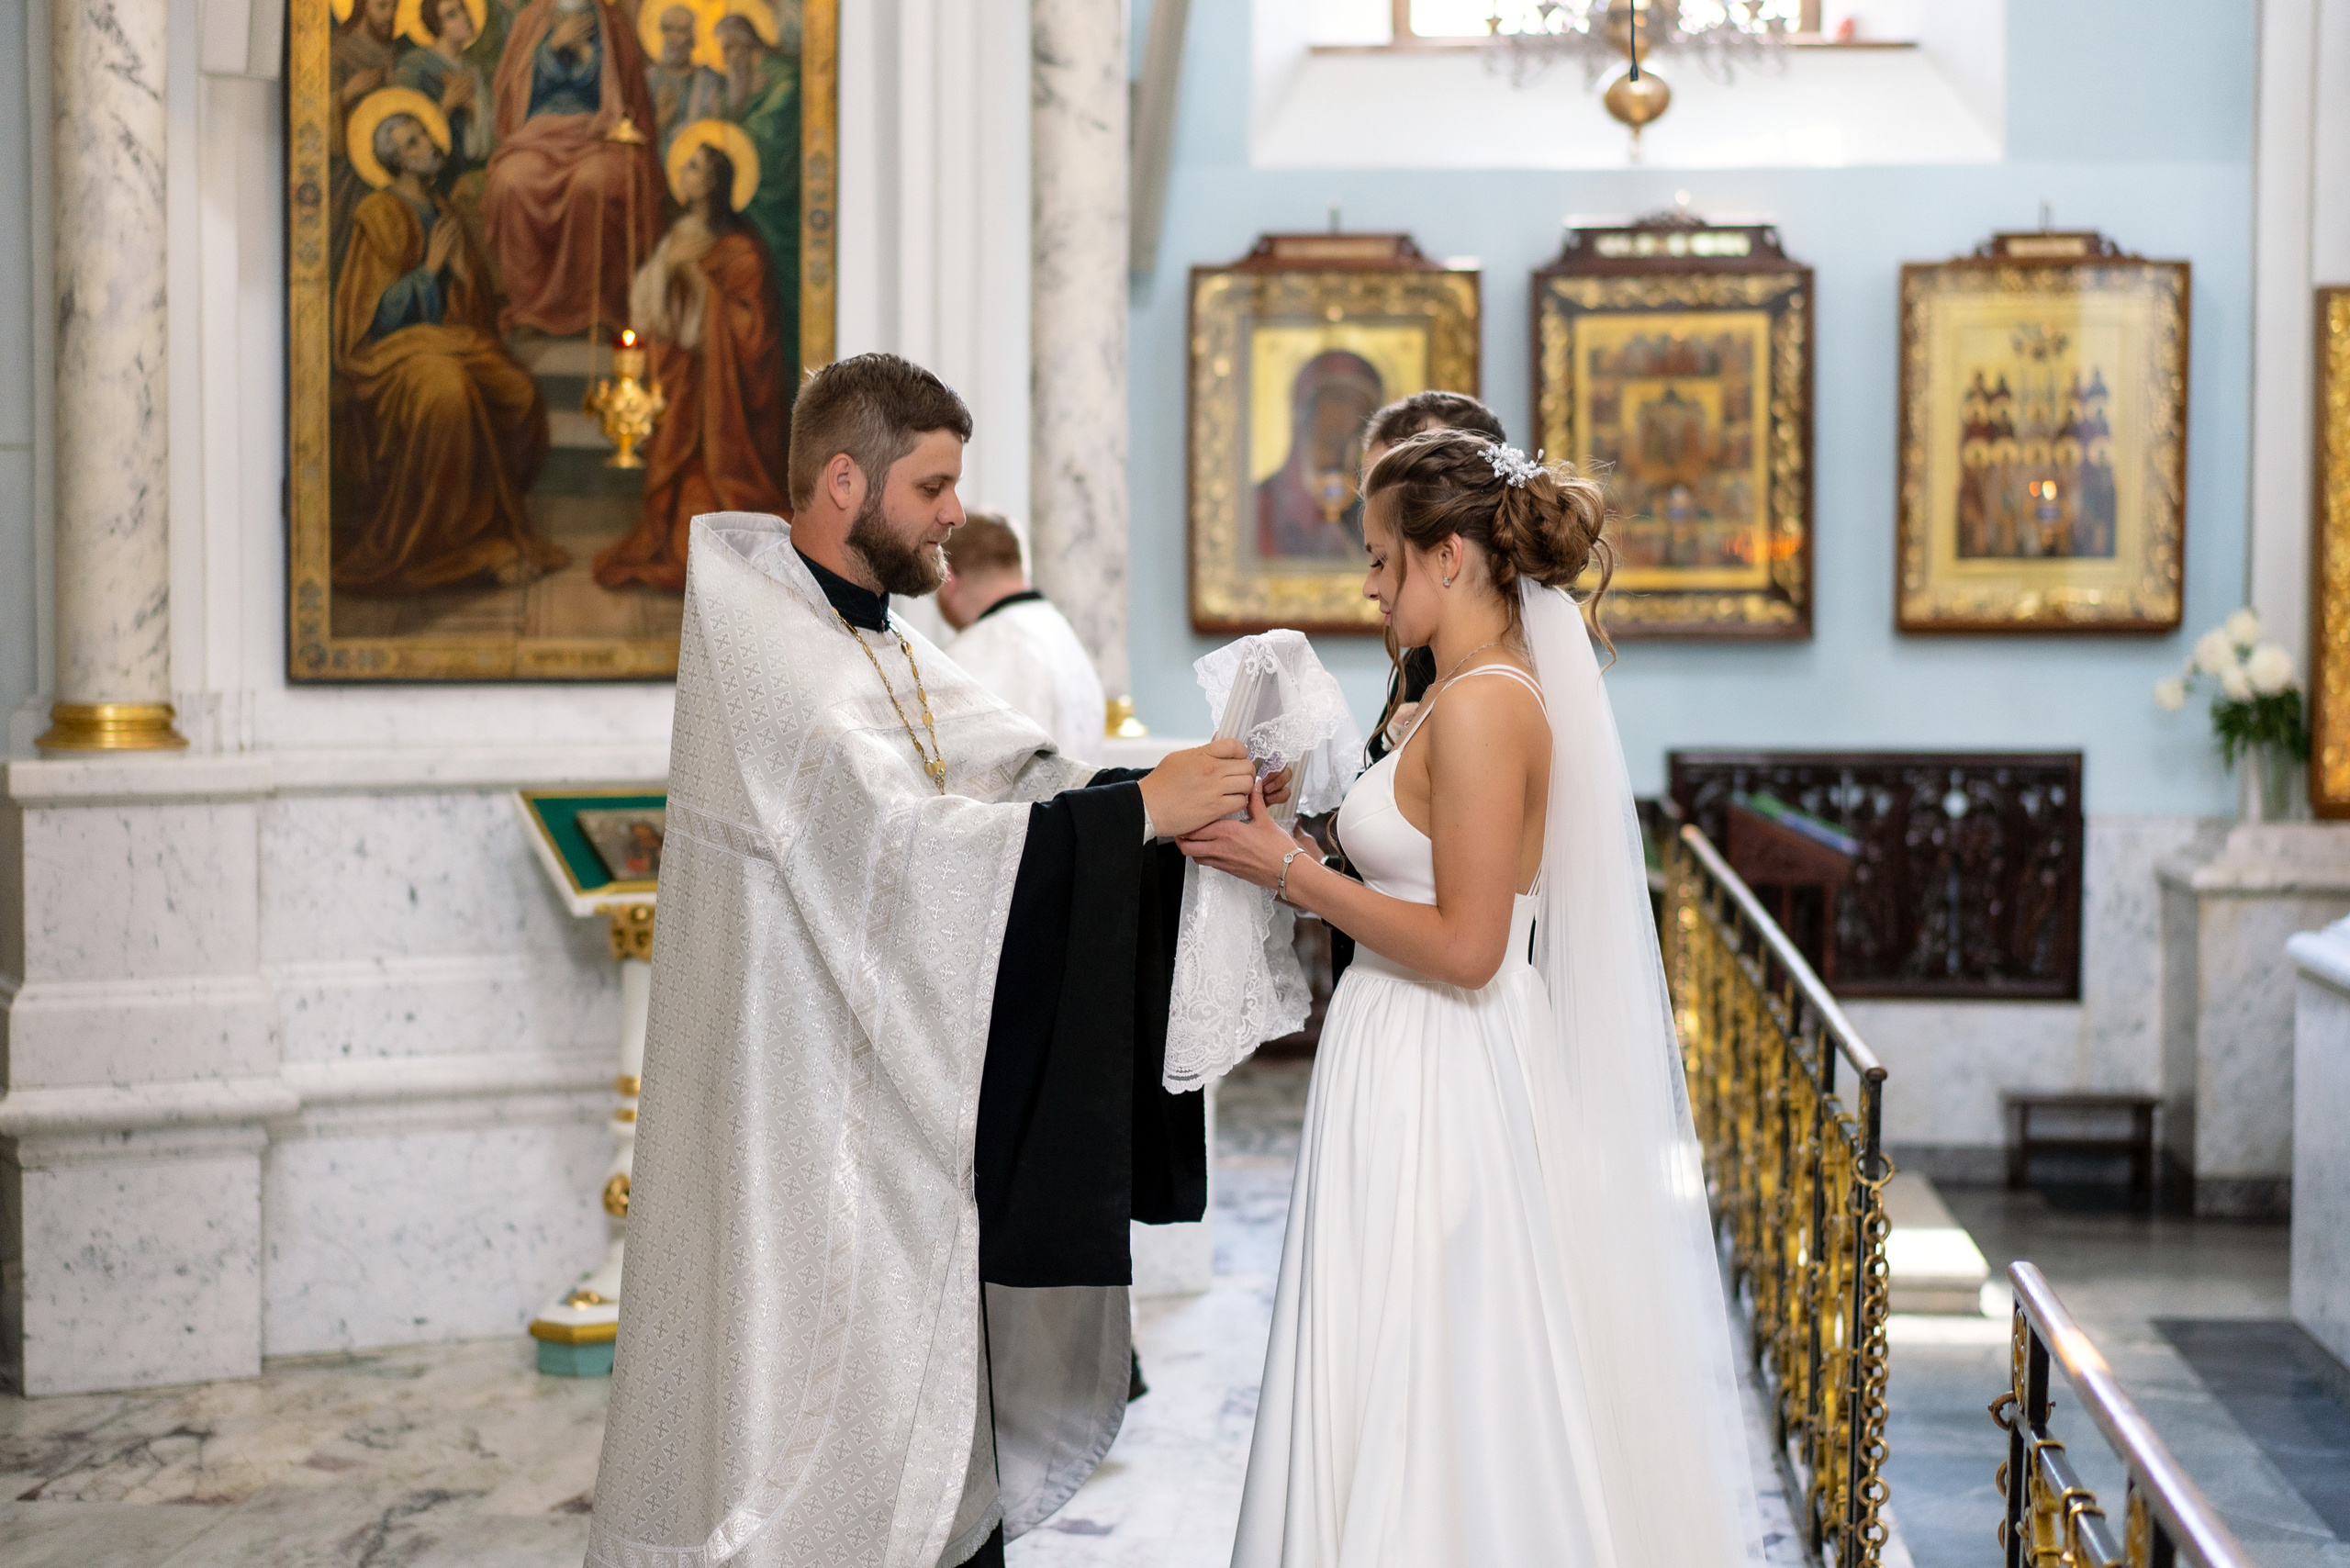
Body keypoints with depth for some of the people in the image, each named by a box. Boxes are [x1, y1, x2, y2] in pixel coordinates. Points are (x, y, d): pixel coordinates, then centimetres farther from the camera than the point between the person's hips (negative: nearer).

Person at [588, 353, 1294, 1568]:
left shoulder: (882, 647, 15)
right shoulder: (764, 649, -15)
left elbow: (1026, 773, 8)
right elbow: (903, 839, -24)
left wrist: (1185, 793, -9)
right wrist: (1141, 808, -22)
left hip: (902, 1097, 9)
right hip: (805, 1112, -9)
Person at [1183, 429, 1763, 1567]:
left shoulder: (1478, 708, -18)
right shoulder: (1510, 691, 12)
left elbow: (1465, 947, -21)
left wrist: (1288, 869, -15)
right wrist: (1299, 858, 12)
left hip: (1437, 1088, -10)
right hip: (1431, 1075, 10)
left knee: (1420, 1401, -1)